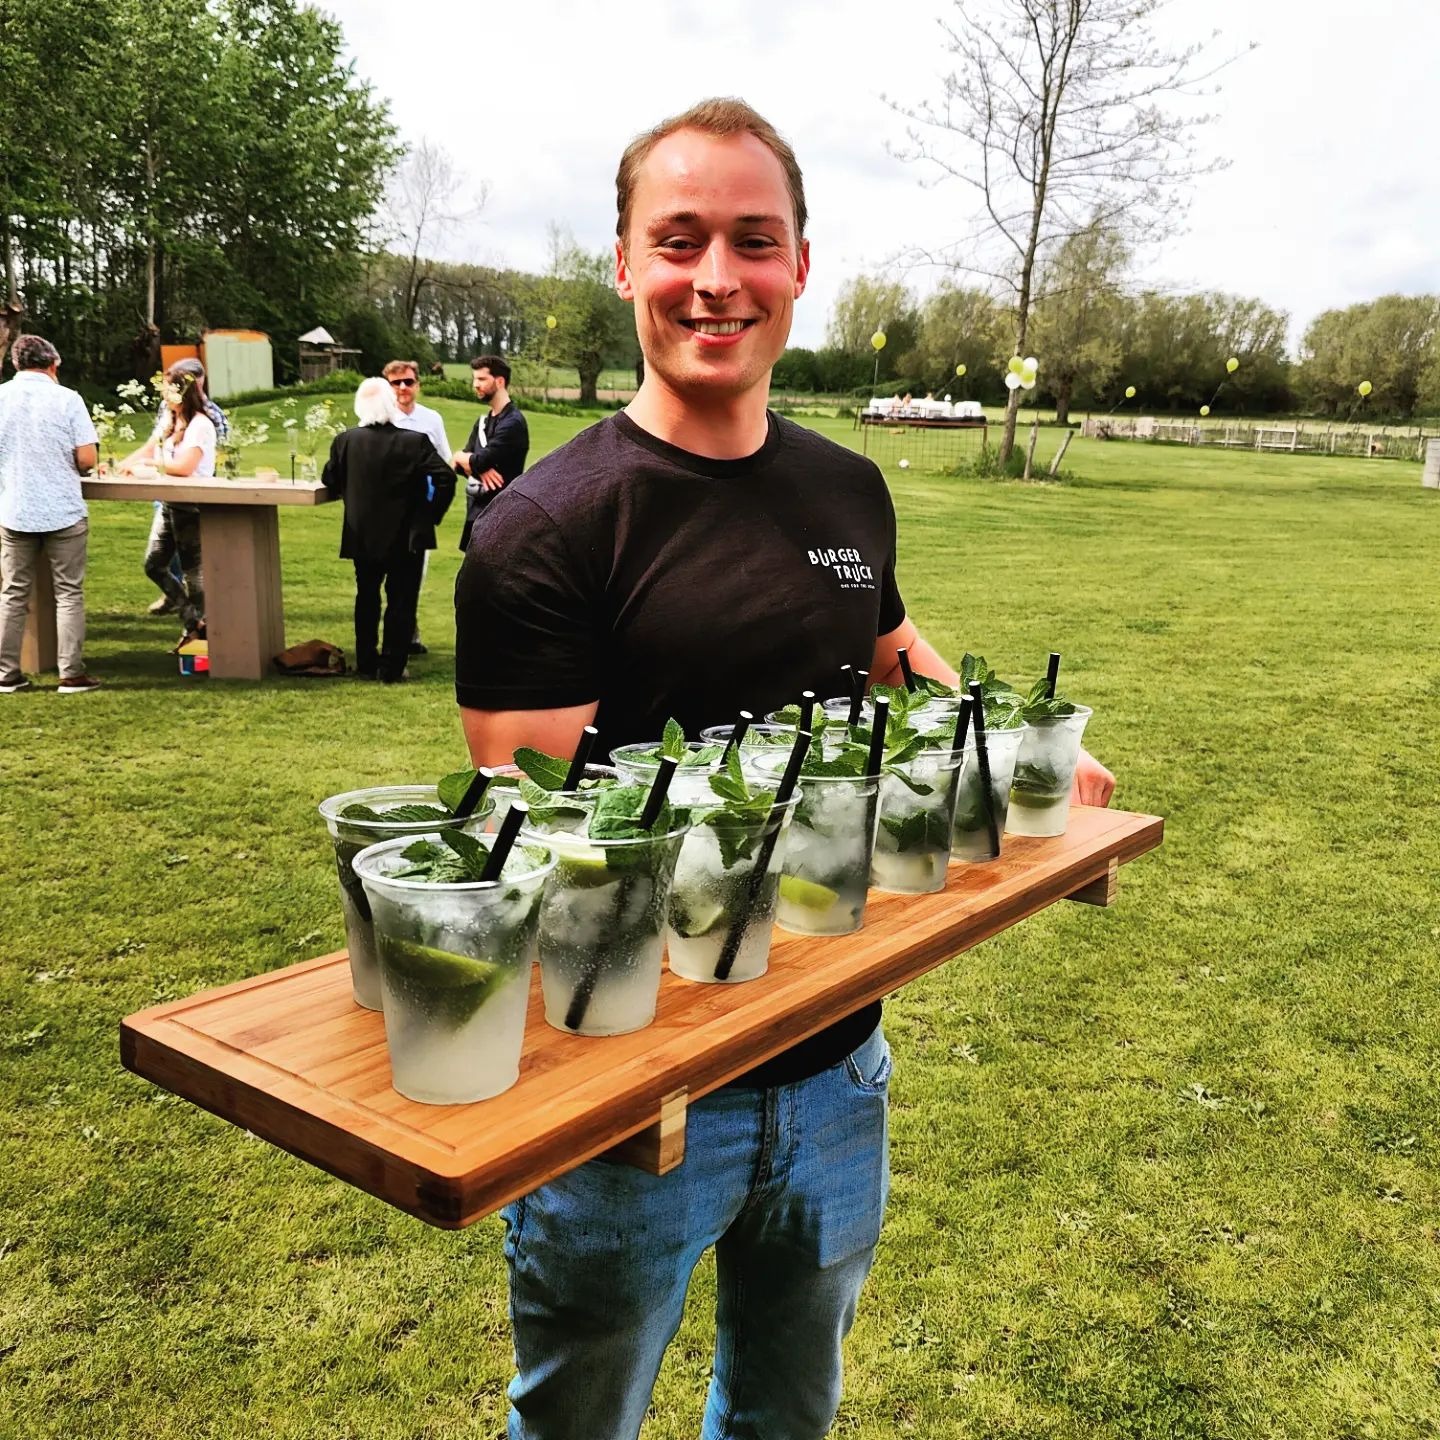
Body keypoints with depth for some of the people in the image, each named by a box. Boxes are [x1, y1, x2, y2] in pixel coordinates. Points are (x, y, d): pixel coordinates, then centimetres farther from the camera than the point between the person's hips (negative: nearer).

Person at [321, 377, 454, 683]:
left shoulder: (346, 441, -7)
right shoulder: (415, 441, -15)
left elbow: (329, 480, 6)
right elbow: (446, 478, -18)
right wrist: (432, 514, -6)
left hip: (362, 536, 3)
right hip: (406, 536, -3)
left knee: (367, 598, 18)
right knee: (400, 602, 6)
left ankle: (367, 665, 22)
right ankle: (391, 668, 7)